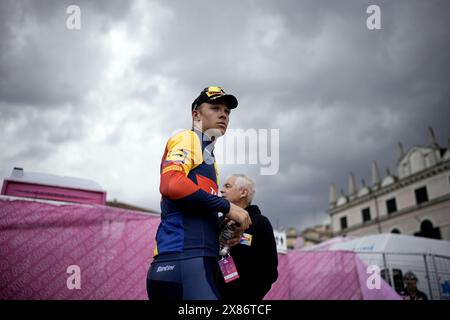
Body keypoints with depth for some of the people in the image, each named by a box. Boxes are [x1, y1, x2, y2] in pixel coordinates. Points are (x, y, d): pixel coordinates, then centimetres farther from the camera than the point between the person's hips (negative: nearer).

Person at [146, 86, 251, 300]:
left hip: (198, 260, 9)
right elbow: (170, 184, -17)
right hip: (183, 259, -9)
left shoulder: (207, 156, 28)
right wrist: (226, 207, -12)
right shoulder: (187, 139, 3)